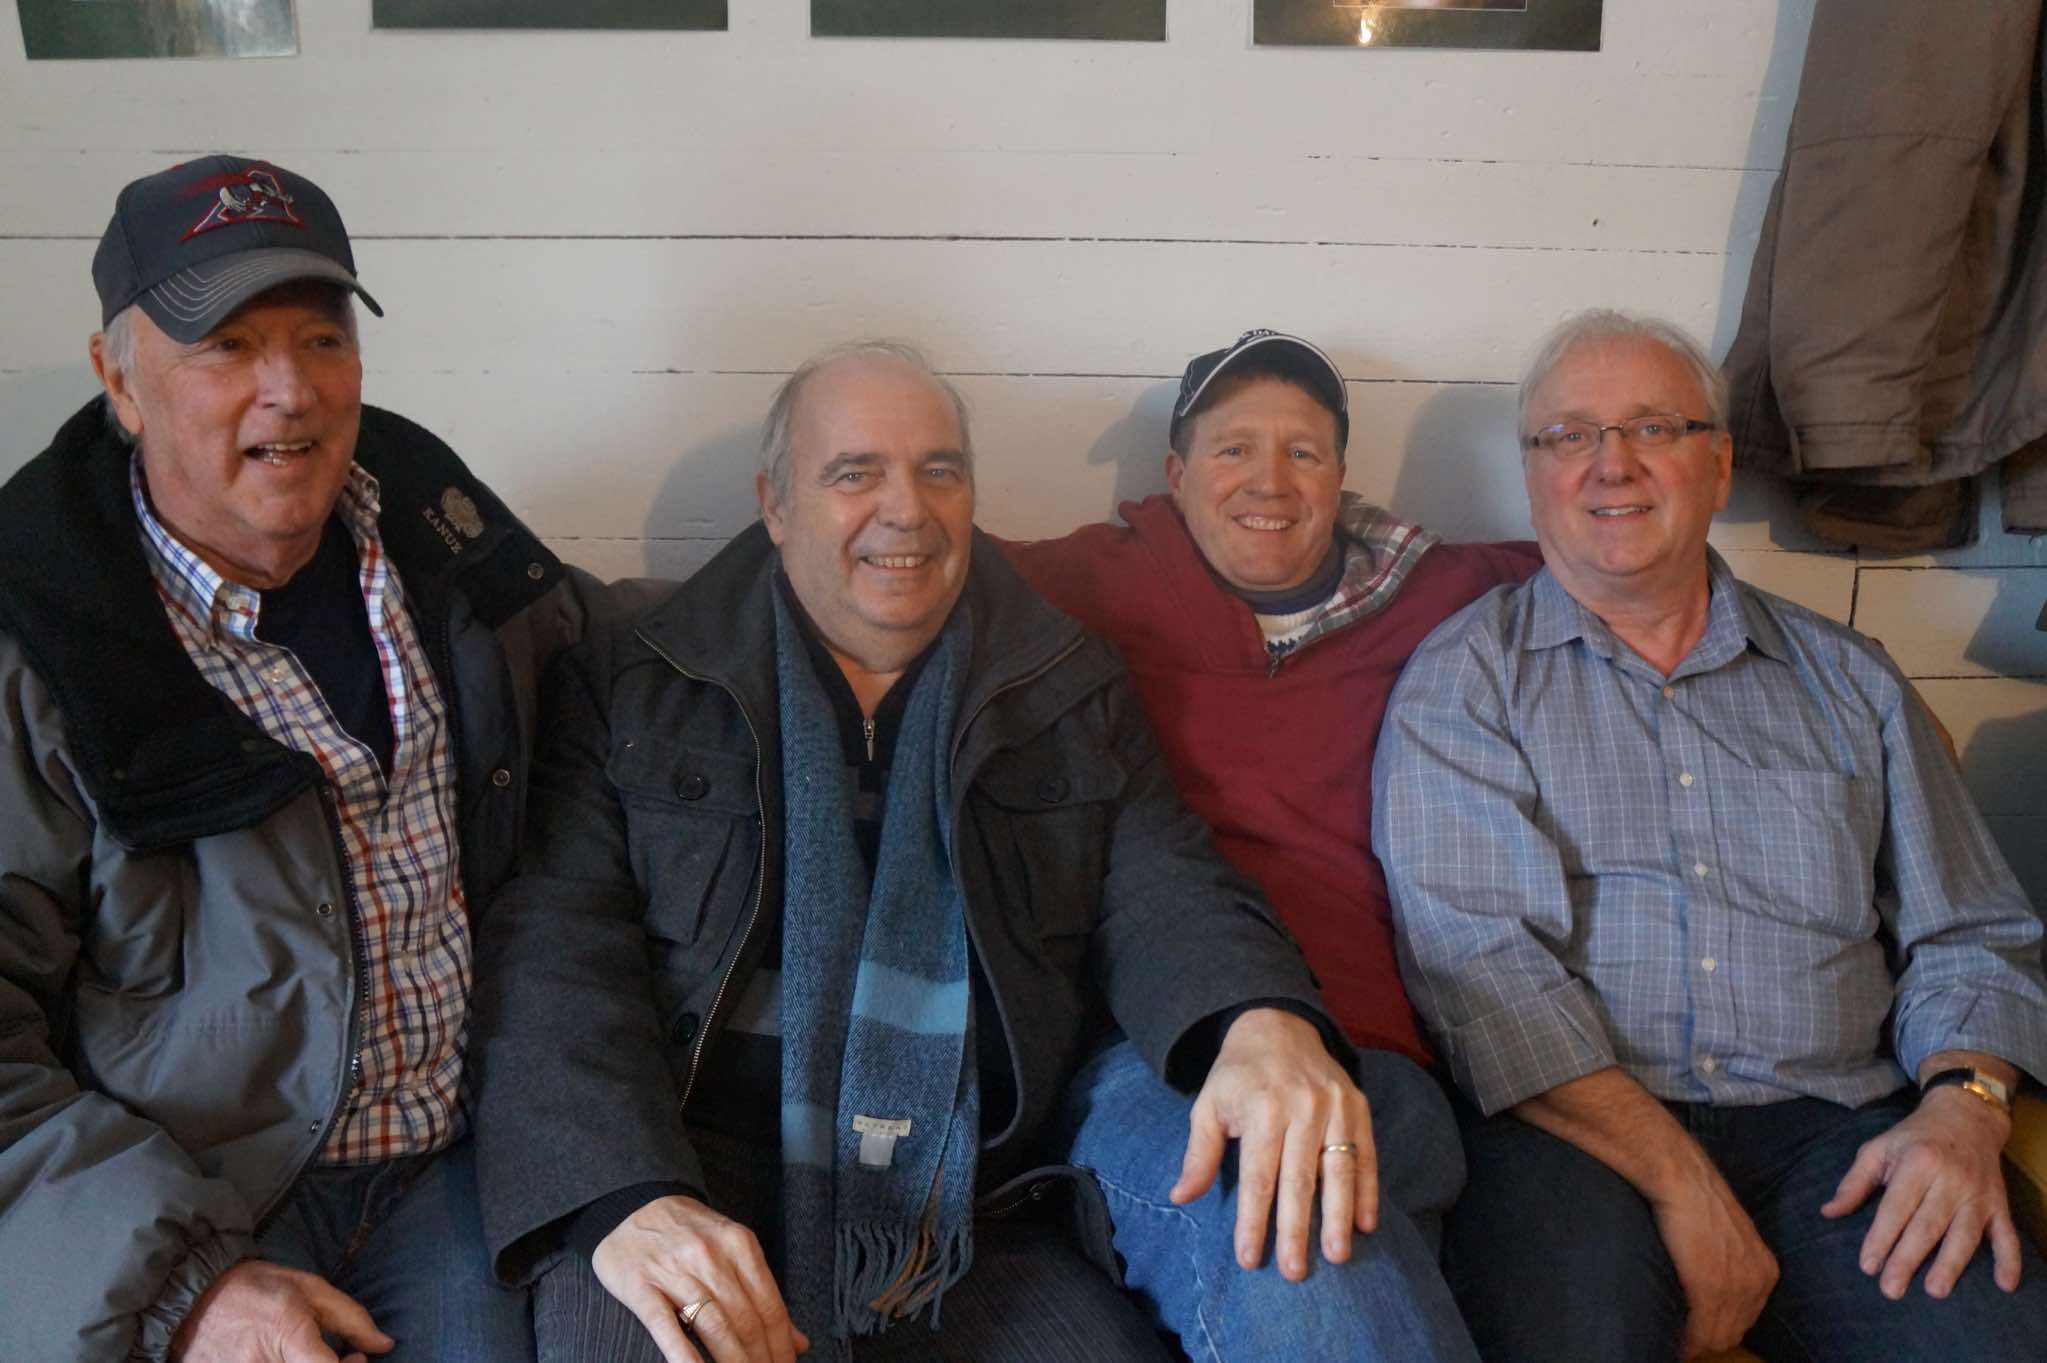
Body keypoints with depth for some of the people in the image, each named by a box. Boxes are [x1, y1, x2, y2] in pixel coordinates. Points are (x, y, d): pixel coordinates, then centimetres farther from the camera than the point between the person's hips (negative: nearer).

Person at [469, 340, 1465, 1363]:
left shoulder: (1071, 694, 13)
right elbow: (557, 943, -3)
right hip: (697, 1209, -2)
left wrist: (1265, 1019, -21)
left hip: (974, 1232, 3)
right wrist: (624, 1194, -21)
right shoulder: (630, 685, 6)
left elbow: (1159, 897, 3)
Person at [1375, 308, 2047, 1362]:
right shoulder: (1463, 680, 4)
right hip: (1573, 1127, -3)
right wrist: (1679, 1180, -16)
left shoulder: (1844, 680, 17)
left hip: (1832, 1130, 4)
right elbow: (1473, 955, -8)